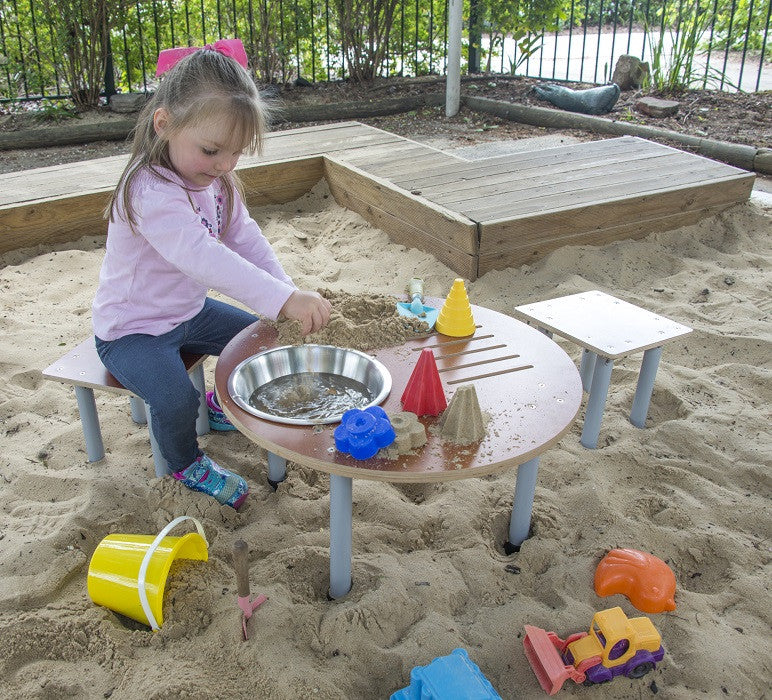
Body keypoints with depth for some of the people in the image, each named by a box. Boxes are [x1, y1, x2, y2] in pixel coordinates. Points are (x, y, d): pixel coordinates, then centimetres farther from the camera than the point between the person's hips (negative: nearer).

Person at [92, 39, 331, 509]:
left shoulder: (216, 179, -4)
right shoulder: (151, 193, -35)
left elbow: (245, 237, -2)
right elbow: (204, 257, -48)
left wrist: (289, 291, -17)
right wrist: (283, 299, -56)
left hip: (188, 310, 9)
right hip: (132, 331, -8)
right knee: (175, 400, -28)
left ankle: (223, 404, 39)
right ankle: (187, 464, 6)